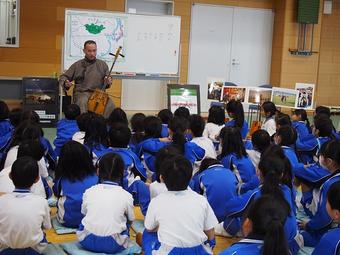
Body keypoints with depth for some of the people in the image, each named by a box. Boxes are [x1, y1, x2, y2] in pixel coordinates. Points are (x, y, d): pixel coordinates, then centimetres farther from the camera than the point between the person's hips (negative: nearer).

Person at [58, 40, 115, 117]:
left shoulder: (103, 64, 14)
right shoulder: (77, 65, 8)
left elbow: (106, 83, 18)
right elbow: (63, 77, 12)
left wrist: (108, 83, -7)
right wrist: (65, 83, -12)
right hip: (82, 93, -1)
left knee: (110, 105, -29)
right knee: (82, 103, -36)